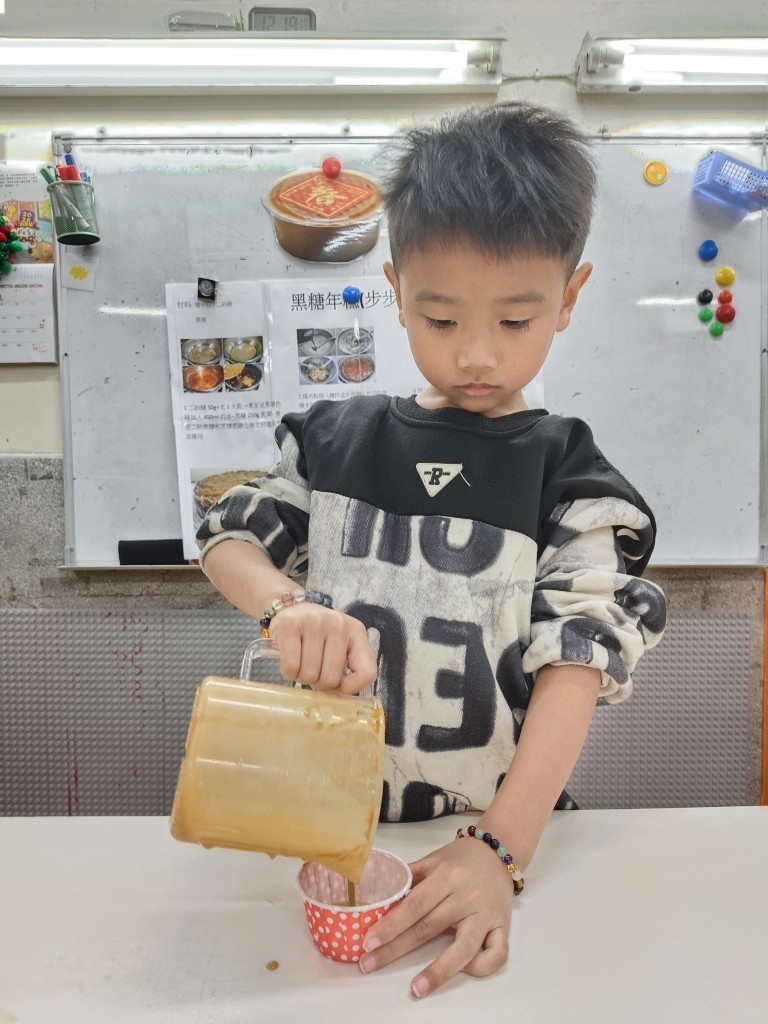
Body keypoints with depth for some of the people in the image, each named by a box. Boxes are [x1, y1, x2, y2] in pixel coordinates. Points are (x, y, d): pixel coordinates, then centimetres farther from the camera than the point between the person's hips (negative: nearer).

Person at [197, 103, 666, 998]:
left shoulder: (568, 476, -7)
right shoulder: (333, 440, 0)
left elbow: (575, 663, -13)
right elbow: (227, 538, 3)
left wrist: (501, 848, -25)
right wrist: (286, 608, -19)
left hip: (497, 834, -1)